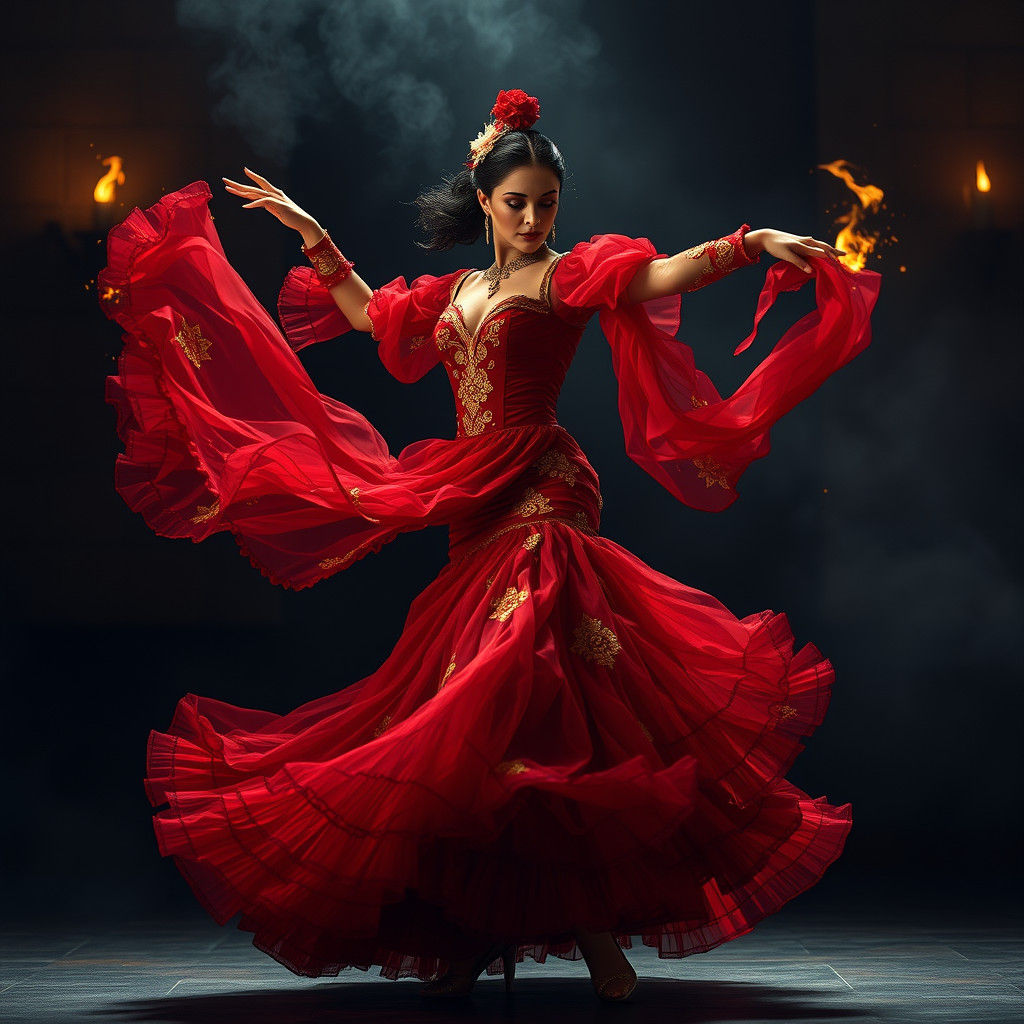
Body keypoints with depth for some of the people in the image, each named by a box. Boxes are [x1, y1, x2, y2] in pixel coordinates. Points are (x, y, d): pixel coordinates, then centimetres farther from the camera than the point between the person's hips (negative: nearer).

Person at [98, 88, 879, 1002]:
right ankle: (481, 927, 12)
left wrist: (754, 243, -30)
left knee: (533, 700, -16)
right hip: (472, 514, 6)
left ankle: (592, 922, -10)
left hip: (541, 499, -6)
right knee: (474, 711, 5)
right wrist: (312, 235, 34)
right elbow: (368, 314, 34)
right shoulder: (455, 293, 18)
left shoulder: (566, 278, 0)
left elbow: (662, 274, -15)